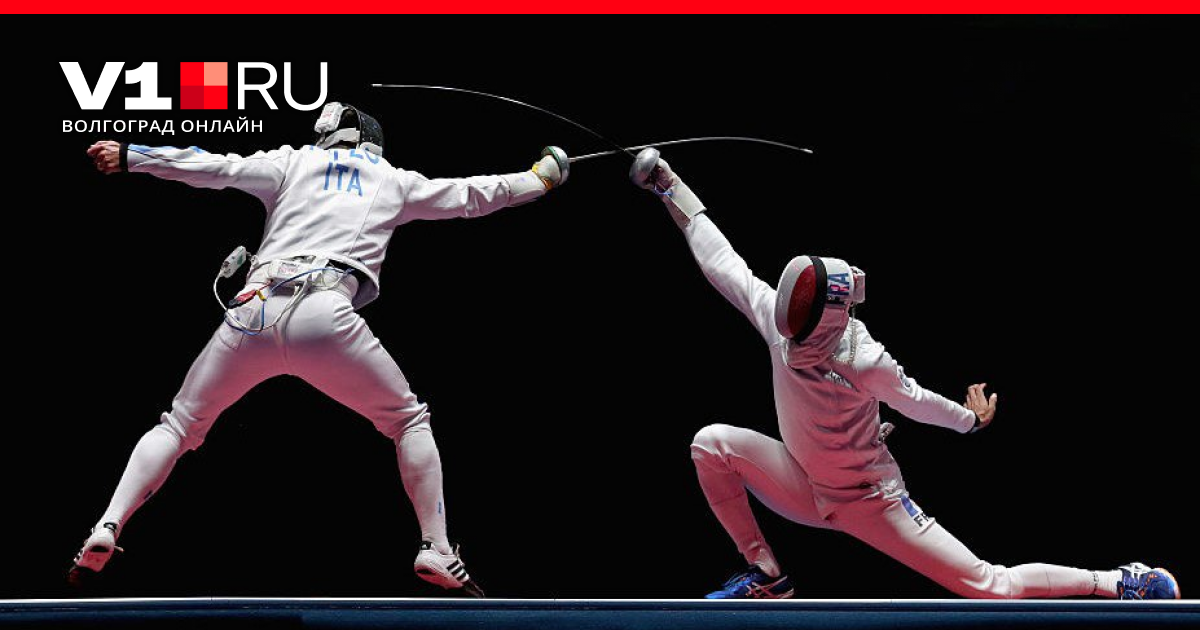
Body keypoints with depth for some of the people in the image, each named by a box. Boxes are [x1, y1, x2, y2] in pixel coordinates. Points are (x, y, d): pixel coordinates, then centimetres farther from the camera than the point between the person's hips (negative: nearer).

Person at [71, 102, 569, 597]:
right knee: (409, 422, 18)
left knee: (179, 426, 17)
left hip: (253, 311, 2)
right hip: (325, 315, -2)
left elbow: (214, 167, 16)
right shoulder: (394, 180, 26)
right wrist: (539, 178, 49)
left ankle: (106, 531, -2)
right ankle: (436, 552, 5)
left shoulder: (294, 162, 26)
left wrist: (128, 155, 19)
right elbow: (469, 197, 35)